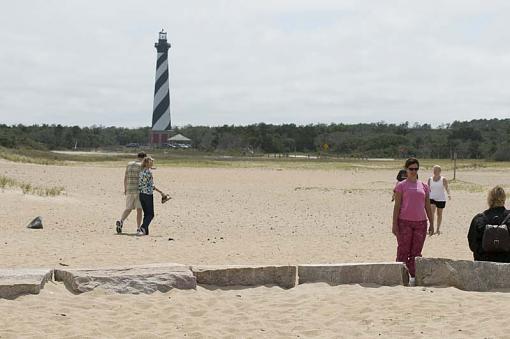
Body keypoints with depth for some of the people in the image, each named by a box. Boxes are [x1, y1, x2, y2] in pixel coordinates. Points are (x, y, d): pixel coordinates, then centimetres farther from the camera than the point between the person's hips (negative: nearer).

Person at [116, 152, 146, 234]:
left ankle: (121, 221, -14)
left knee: (128, 209, 11)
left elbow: (125, 178, 10)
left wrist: (125, 189, 18)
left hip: (129, 190, 4)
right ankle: (138, 228, 3)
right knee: (139, 209, 4)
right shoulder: (142, 166, -6)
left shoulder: (129, 164, 9)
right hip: (139, 190, -4)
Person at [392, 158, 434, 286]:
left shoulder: (424, 186, 13)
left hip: (420, 222, 4)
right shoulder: (401, 186, 2)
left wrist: (431, 224, 10)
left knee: (416, 252, 4)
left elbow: (428, 207, 15)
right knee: (403, 251, -4)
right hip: (404, 222, -3)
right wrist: (394, 224, -7)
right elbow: (397, 205, -1)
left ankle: (414, 278, 7)